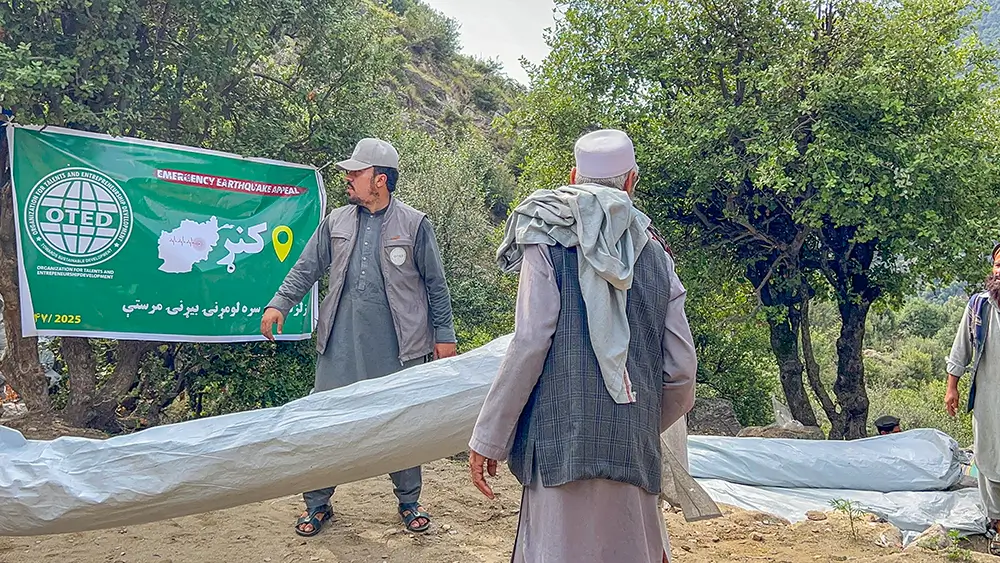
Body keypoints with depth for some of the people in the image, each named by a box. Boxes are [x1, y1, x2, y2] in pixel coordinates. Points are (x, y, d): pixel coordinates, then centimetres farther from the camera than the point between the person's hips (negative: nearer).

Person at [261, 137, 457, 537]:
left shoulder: (414, 225, 0)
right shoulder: (335, 222, 9)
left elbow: (435, 285, 3)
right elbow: (305, 269, 10)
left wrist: (444, 335, 2)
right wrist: (279, 304, -4)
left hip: (397, 346, -2)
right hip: (341, 343, 3)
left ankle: (409, 502, 26)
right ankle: (317, 504, 20)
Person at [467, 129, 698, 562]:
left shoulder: (548, 239, 1)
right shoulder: (655, 253, 12)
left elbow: (530, 344, -9)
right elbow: (681, 370, 10)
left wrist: (487, 438, -3)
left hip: (563, 439, -4)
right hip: (634, 449, 4)